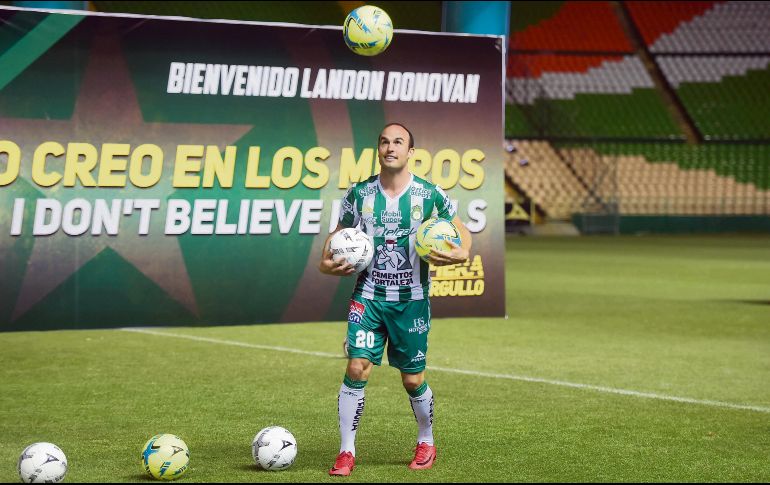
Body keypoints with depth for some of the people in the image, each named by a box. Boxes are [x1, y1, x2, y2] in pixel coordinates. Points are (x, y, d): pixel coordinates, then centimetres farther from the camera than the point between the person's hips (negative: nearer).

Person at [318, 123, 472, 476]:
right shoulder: (359, 193, 1)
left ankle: (426, 443, 30)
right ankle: (346, 452, -3)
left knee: (413, 379, 5)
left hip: (411, 298, -1)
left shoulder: (430, 195, -5)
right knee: (357, 368, -12)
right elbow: (338, 234, 15)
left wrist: (461, 254, -15)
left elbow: (462, 231, 6)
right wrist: (326, 262, -4)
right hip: (369, 295, 1)